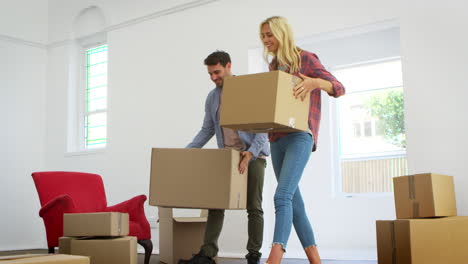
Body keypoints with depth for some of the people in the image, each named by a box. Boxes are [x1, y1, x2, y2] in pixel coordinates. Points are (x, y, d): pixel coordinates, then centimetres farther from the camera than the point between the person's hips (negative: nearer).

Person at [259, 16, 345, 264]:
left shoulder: (305, 59, 0)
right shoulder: (273, 66, 18)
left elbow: (338, 88, -3)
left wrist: (314, 82, -23)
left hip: (300, 136, -7)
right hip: (277, 139, 7)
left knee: (282, 196, -22)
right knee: (294, 200, 6)